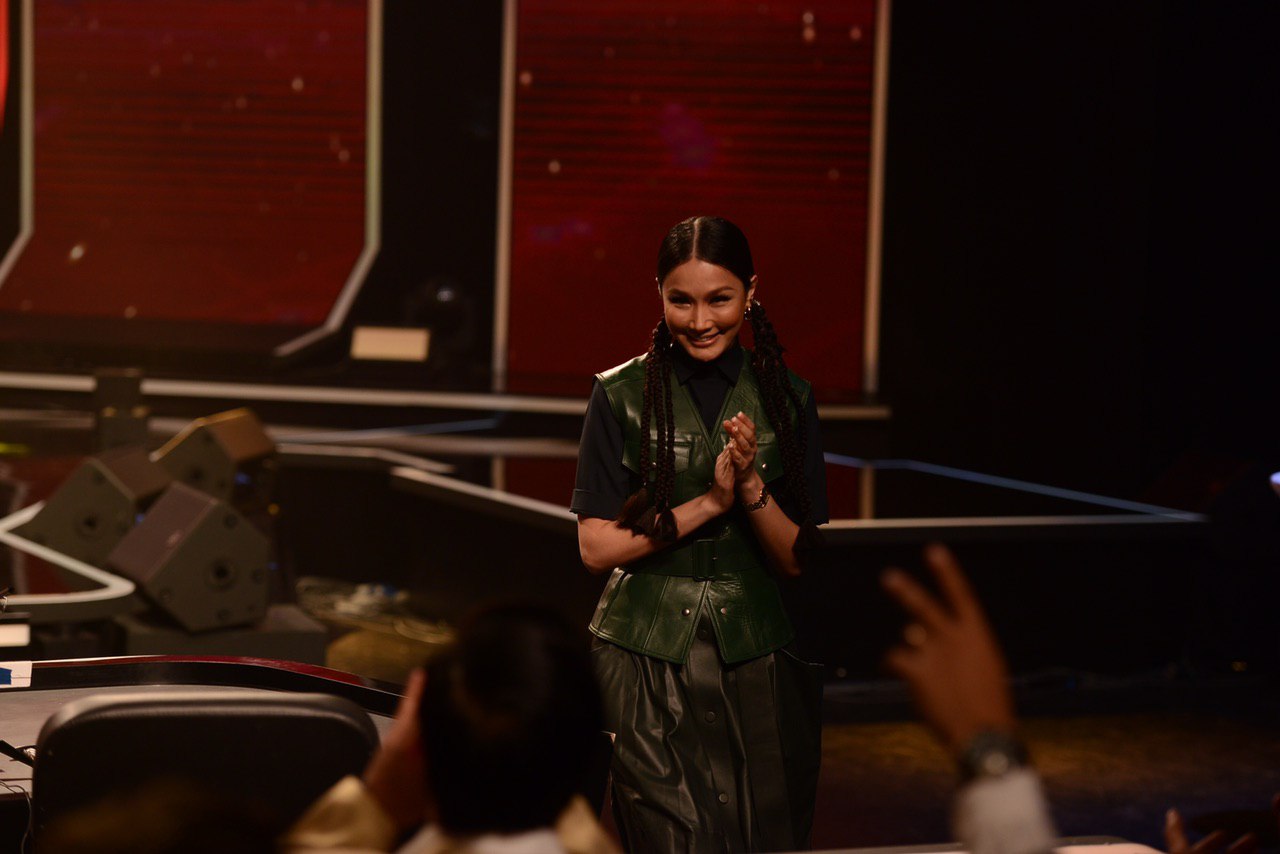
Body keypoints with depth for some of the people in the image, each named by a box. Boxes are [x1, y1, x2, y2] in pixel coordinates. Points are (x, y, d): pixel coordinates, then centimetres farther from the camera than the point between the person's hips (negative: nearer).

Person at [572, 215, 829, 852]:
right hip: (648, 661, -2)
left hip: (755, 660, 2)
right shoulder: (622, 395, 0)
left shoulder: (786, 399, 5)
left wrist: (751, 484, -15)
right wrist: (708, 503, -12)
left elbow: (796, 559, 3)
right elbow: (596, 546, -4)